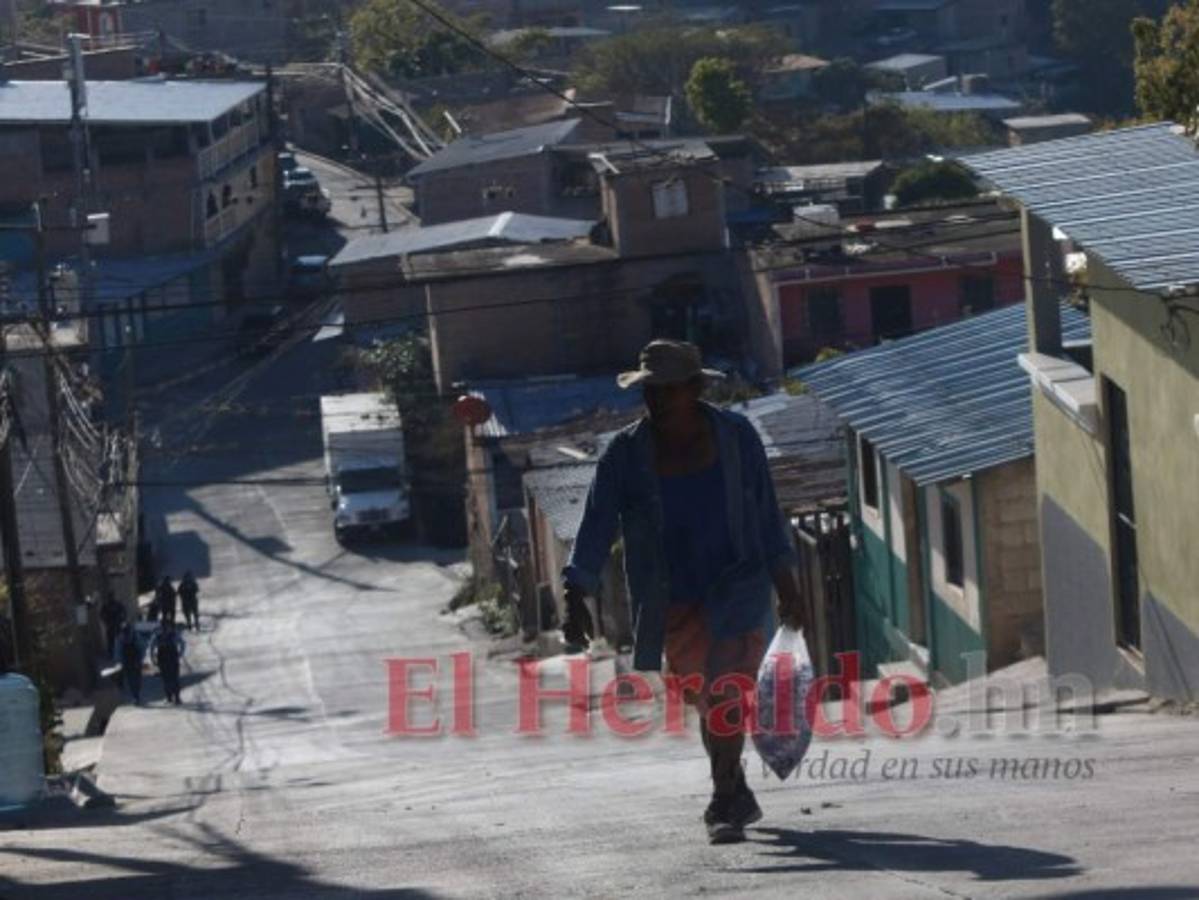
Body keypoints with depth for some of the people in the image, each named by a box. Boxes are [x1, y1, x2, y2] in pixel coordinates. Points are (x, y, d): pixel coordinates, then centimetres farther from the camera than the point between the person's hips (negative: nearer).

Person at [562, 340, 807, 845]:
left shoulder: (735, 436, -5)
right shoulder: (625, 454, -7)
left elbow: (766, 513, 4)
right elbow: (596, 529, -12)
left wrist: (786, 584, 6)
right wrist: (577, 599, -23)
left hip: (736, 584, -2)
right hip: (671, 602, 2)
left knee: (724, 686, -21)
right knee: (704, 701, 14)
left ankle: (724, 803, -21)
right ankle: (737, 798, 34)